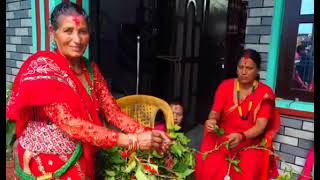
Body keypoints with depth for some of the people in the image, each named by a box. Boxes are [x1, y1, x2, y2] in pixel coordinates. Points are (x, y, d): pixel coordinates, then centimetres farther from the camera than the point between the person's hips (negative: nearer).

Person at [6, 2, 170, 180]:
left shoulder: (91, 70, 0)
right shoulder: (42, 68, -20)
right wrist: (132, 140, -31)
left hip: (83, 162, 6)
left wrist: (146, 133, -20)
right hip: (47, 165, -5)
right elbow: (69, 124, -28)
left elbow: (113, 112, -4)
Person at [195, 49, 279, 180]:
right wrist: (211, 121, -27)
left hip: (250, 143, 0)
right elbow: (215, 112, -2)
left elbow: (261, 125, -11)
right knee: (209, 168, -24)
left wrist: (241, 136, -30)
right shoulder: (225, 86, 2)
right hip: (222, 140, 1)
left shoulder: (265, 93, -3)